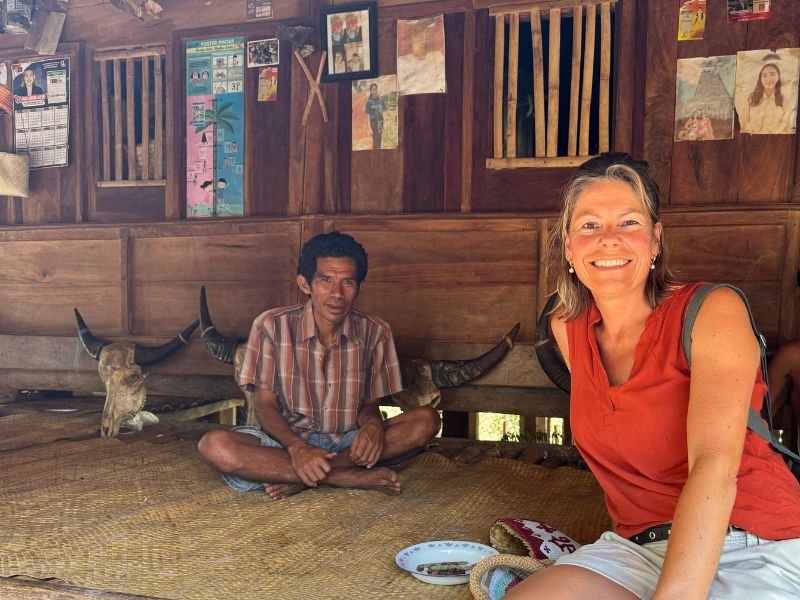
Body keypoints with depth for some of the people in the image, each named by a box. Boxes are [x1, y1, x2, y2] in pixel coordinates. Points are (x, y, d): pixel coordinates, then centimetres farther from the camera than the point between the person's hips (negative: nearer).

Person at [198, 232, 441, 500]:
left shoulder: (375, 333, -3)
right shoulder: (271, 326, -8)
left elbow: (369, 404, 4)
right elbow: (265, 404, -7)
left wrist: (373, 425, -23)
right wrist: (297, 447, -28)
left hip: (349, 443, 2)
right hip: (287, 440, -1)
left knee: (427, 420, -23)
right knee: (214, 445, -31)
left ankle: (301, 479, -25)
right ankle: (356, 478, -29)